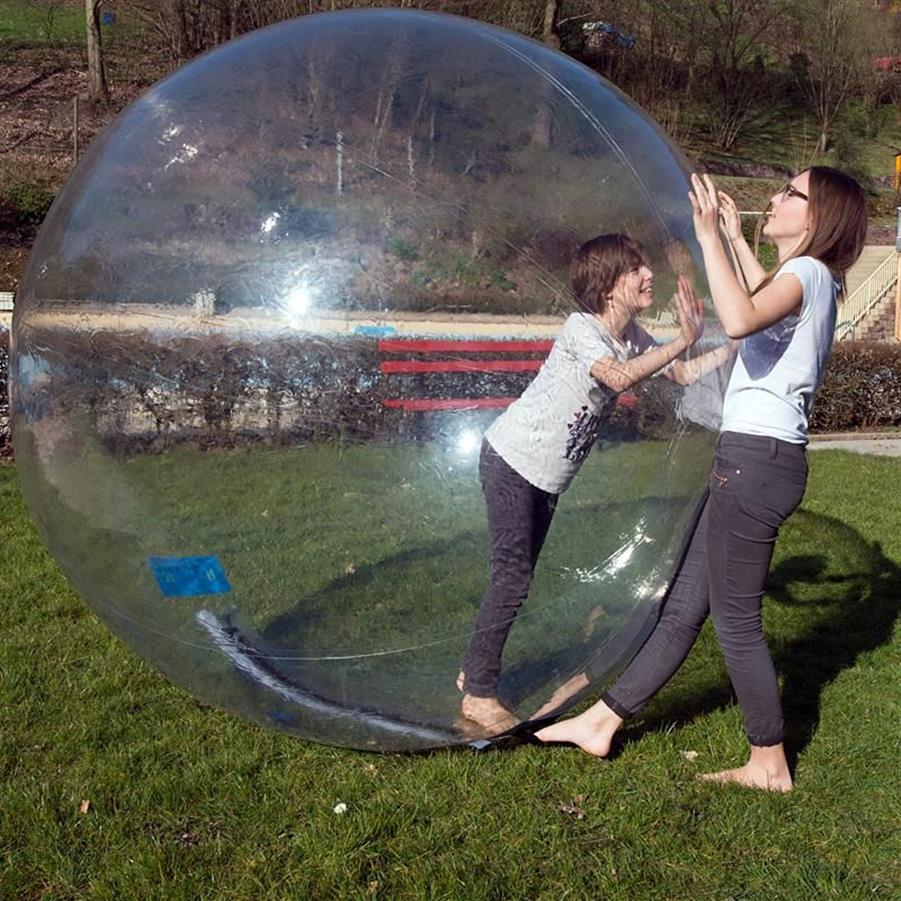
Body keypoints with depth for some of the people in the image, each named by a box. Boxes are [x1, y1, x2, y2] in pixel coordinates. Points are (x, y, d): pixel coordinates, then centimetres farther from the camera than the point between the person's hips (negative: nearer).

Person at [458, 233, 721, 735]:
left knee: (518, 577, 14)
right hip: (512, 462, -9)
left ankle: (477, 671, 29)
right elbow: (619, 377, -38)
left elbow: (686, 374, 5)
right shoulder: (581, 329, -20)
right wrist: (684, 341, -39)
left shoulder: (632, 337, 4)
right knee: (513, 578, -8)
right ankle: (480, 693, 4)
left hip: (547, 478, 9)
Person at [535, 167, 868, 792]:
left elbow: (740, 319, -33)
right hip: (758, 460, 10)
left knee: (736, 620, 0)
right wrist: (736, 238, 45)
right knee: (685, 604, 12)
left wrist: (710, 235, -25)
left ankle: (771, 765, 14)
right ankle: (601, 722, 21)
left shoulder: (807, 273, -11)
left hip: (757, 460, -10)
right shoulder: (809, 281, 18)